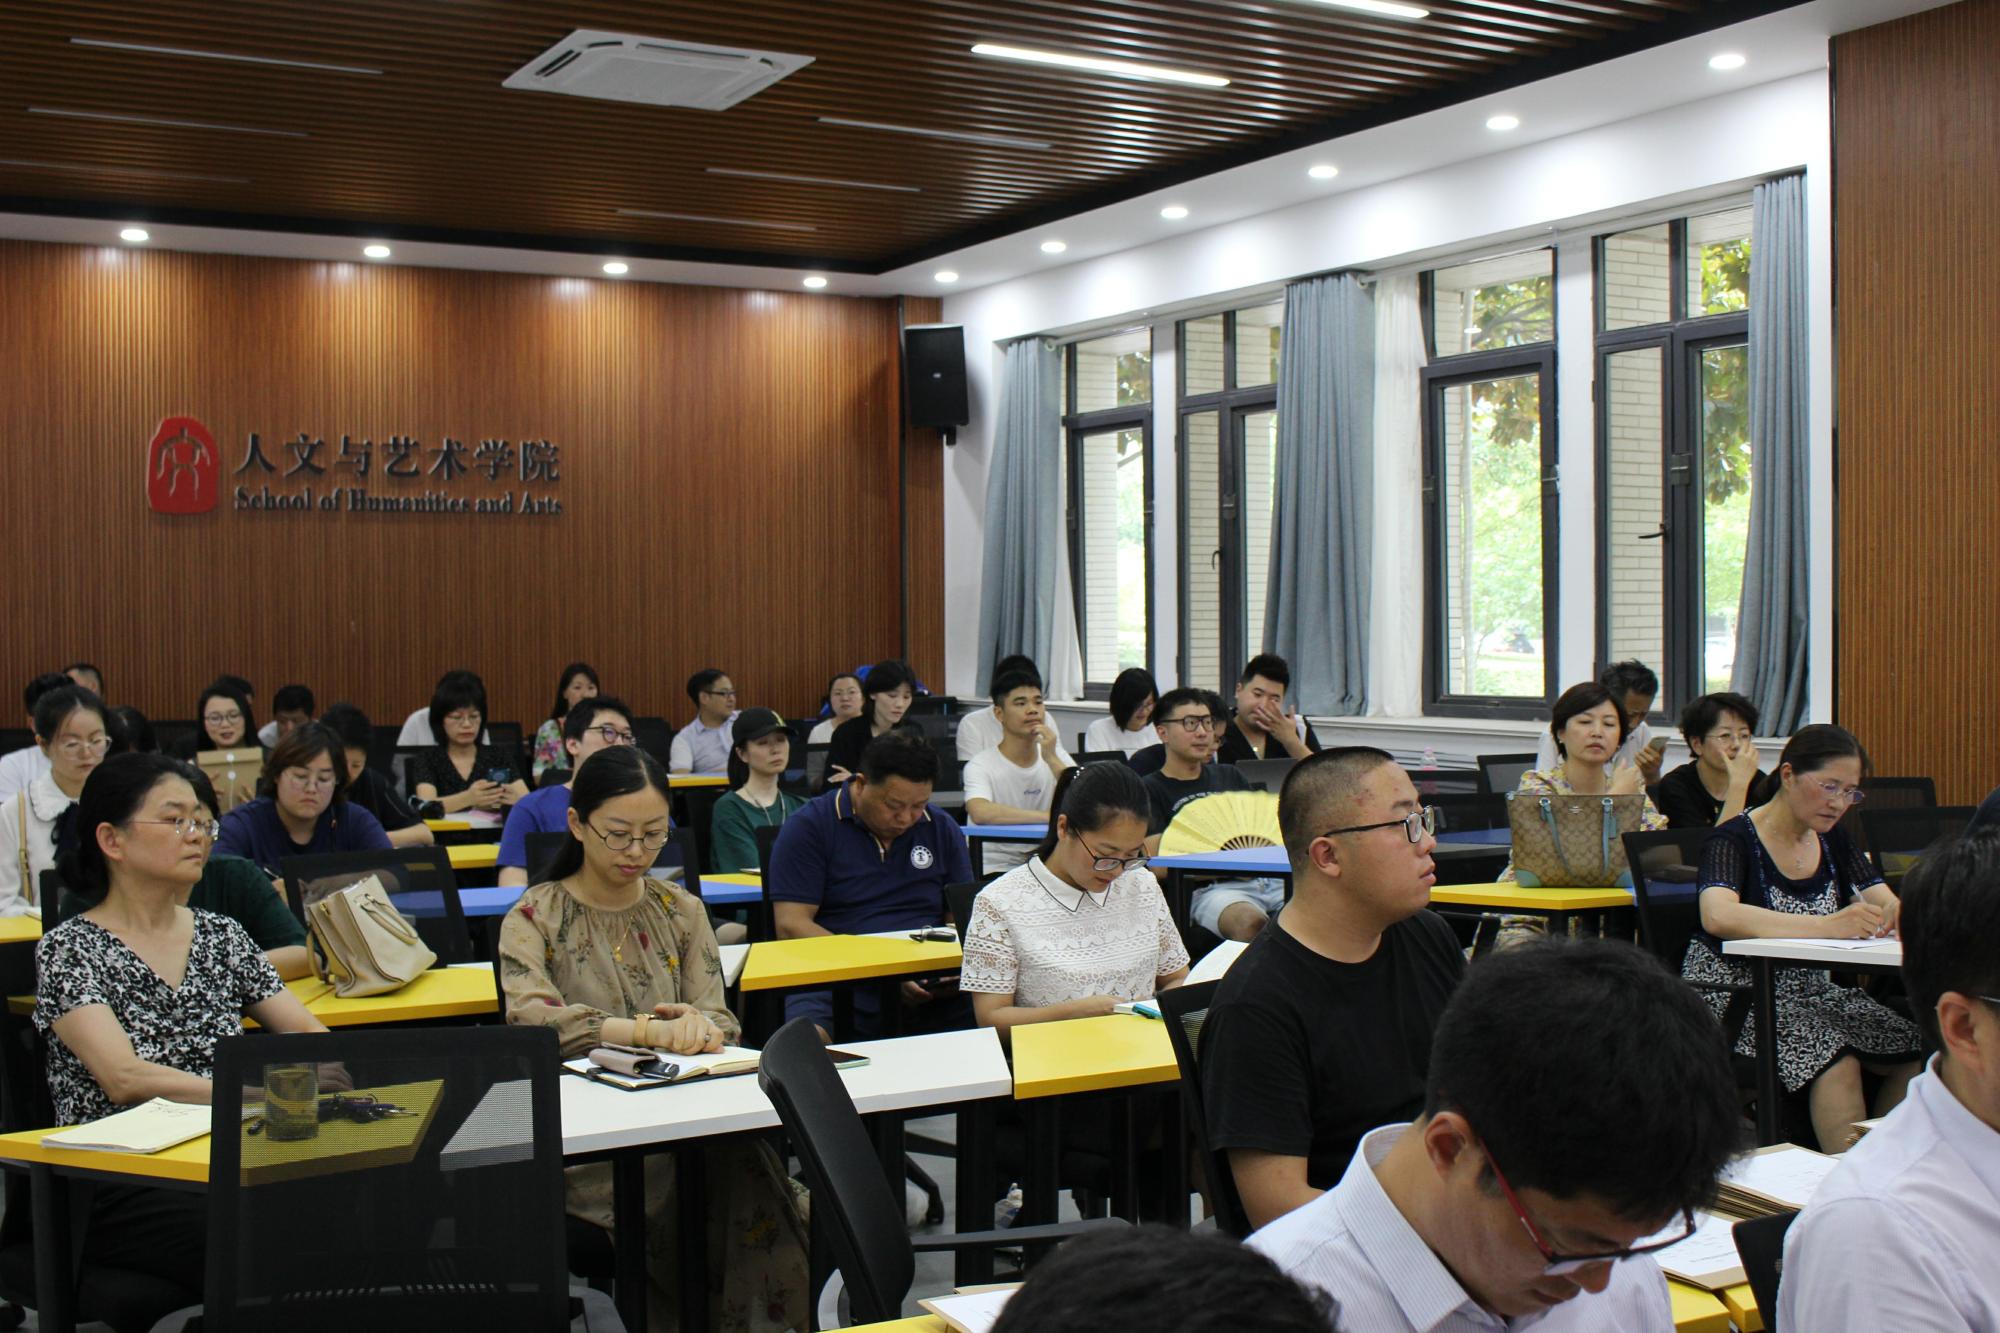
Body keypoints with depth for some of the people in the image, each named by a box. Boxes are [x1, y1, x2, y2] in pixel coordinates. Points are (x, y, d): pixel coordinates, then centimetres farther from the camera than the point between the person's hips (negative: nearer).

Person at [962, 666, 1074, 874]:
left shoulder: (1057, 756, 8)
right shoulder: (981, 765, -8)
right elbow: (980, 813, -30)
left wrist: (1052, 760, -16)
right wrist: (1050, 816, -27)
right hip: (994, 870, -5)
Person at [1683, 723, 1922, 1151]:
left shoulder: (1833, 840, 11)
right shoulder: (1734, 839, -12)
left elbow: (1886, 903, 3)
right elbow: (1717, 915, -31)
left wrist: (1897, 914, -24)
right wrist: (1827, 926, -40)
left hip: (1807, 990, 7)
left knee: (1913, 1051, -14)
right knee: (1836, 1059, -30)